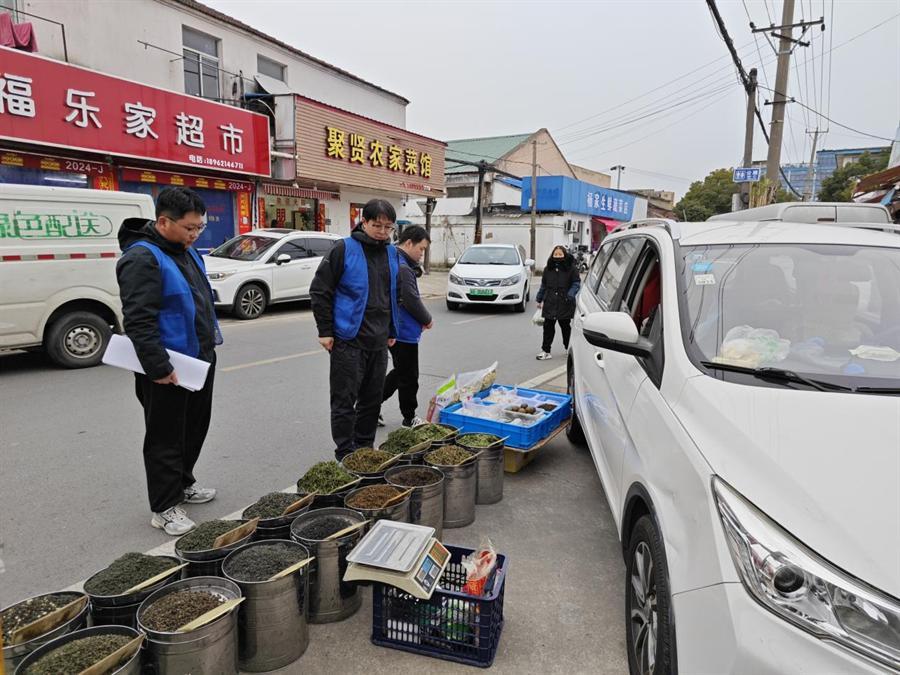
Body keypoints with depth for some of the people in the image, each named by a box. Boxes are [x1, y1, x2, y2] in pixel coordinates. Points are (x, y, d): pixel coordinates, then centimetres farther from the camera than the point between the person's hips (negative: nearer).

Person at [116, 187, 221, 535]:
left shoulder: (185, 252, 12)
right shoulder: (142, 258, -18)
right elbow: (138, 321, -24)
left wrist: (210, 342, 19)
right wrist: (158, 367, -25)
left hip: (199, 361, 9)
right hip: (167, 371, -9)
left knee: (194, 428, 21)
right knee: (165, 438, 4)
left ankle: (183, 483, 39)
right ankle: (165, 507, 16)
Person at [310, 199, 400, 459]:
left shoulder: (392, 253, 10)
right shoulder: (344, 249, -8)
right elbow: (319, 291, -7)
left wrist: (392, 331, 18)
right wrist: (325, 331, -9)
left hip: (379, 341, 6)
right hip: (348, 340, -6)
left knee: (372, 400, 13)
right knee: (345, 400, 0)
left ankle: (365, 450, 27)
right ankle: (345, 455, 11)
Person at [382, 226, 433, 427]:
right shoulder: (402, 268, -21)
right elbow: (411, 300, -22)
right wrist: (427, 319, -7)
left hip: (394, 330, 10)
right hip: (405, 333, -10)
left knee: (400, 372, 21)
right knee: (408, 377, 4)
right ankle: (409, 418, 17)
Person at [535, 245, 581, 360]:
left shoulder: (571, 268, -3)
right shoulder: (548, 268, 8)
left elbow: (576, 283, -2)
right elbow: (543, 285, 15)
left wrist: (570, 295, -16)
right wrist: (539, 299, 15)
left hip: (564, 304, -3)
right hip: (550, 304, 3)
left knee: (565, 326, 10)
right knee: (548, 326, 2)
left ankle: (568, 348, 27)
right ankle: (545, 350, 7)